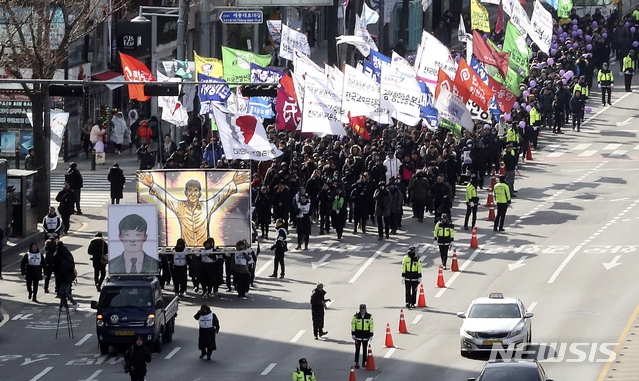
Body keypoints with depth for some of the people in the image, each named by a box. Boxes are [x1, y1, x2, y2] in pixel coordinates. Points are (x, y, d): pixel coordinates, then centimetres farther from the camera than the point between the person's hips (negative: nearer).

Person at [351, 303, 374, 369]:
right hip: (358, 335, -1)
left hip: (366, 335, 1)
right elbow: (353, 325, 2)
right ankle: (356, 363, -1)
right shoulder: (356, 316, -2)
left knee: (365, 349, 8)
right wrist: (353, 334, -3)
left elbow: (371, 325, 3)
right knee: (357, 349, -4)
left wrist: (371, 335, 0)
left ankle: (364, 362, 18)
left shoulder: (369, 316, -1)